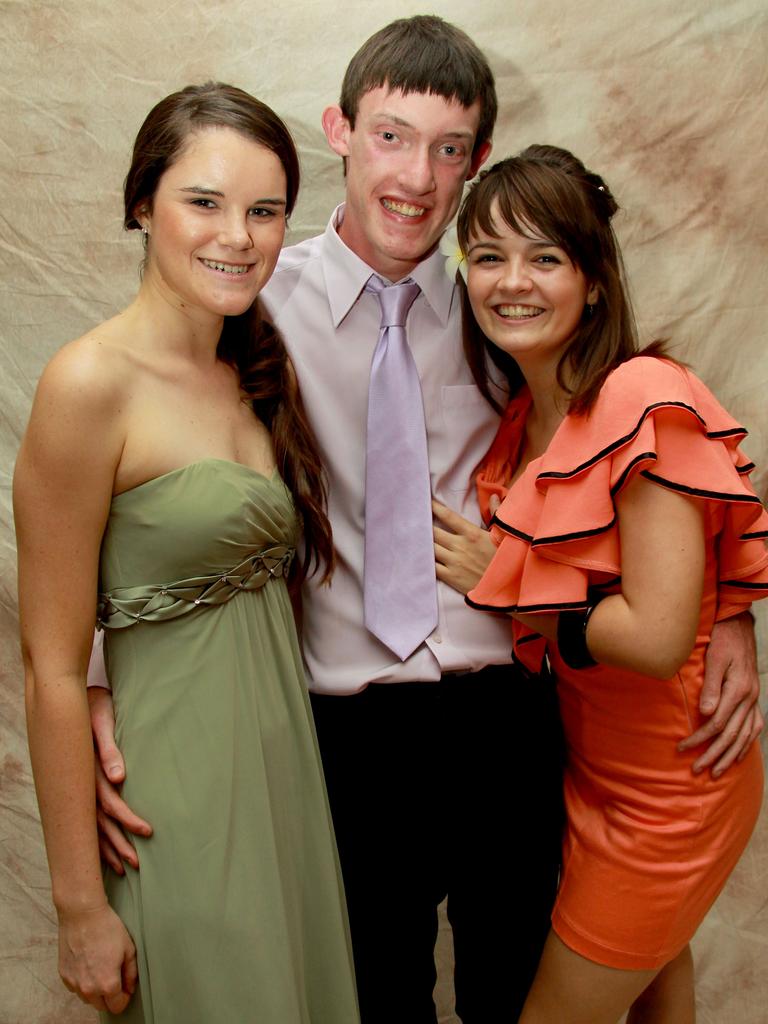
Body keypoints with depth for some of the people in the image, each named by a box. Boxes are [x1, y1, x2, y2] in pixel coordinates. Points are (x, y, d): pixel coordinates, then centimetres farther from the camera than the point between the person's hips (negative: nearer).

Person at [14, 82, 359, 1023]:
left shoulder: (260, 372, 5)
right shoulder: (92, 382, -17)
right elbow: (53, 667, -16)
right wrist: (80, 904, -12)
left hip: (283, 761, 7)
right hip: (176, 793, -7)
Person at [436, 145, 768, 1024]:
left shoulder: (646, 401, -24)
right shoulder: (525, 416, 1)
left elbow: (656, 635, -28)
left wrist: (494, 583, -19)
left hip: (667, 788, -7)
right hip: (593, 761, 7)